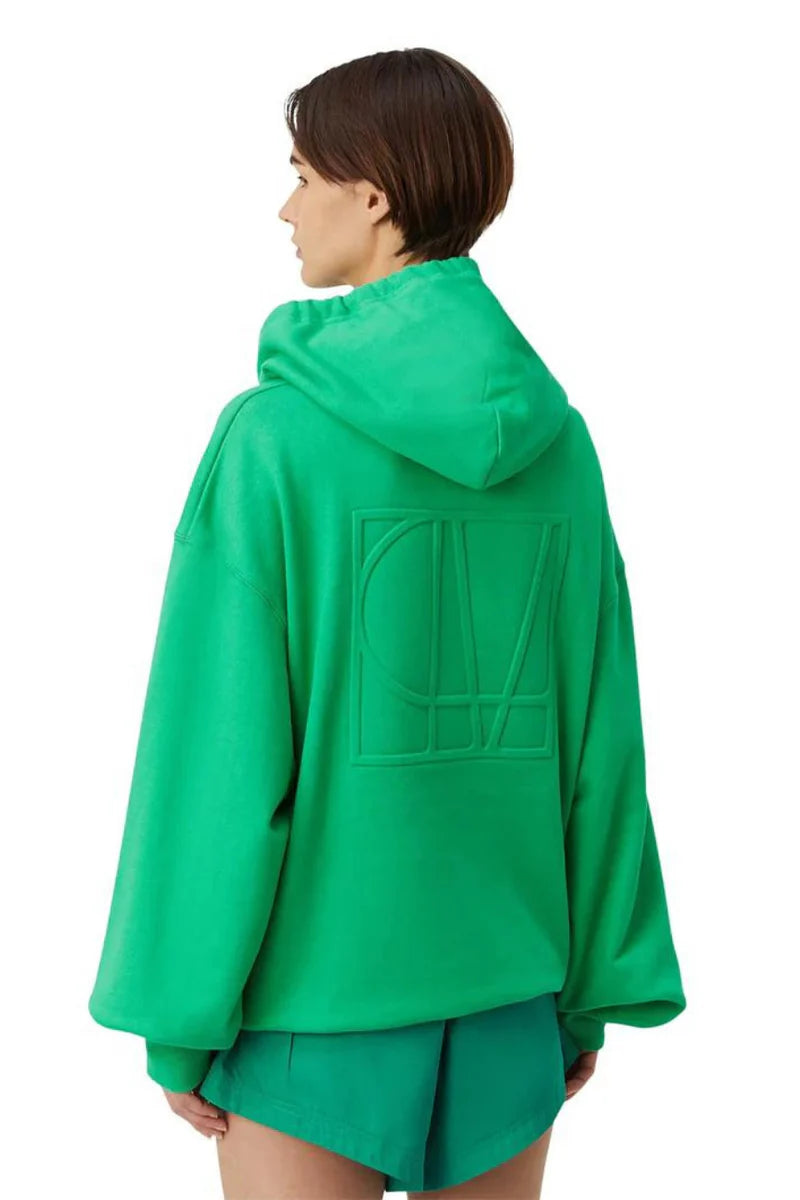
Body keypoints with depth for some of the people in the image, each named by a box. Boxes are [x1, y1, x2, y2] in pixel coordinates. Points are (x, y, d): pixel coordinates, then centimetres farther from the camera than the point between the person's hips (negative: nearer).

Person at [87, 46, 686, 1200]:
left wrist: (178, 1015, -6)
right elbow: (599, 729, 2)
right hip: (505, 978, 5)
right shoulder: (554, 439, -1)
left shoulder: (275, 434, -15)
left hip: (316, 980, -5)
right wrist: (592, 984, 11)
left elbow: (220, 742, -15)